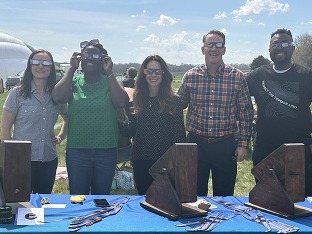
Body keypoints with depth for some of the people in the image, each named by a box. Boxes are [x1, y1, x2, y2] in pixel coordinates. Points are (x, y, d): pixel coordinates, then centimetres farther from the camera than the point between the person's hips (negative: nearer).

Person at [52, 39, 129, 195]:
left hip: (106, 151, 1)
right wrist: (72, 68, -11)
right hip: (77, 150, 0)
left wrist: (109, 73, -13)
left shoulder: (110, 82, 2)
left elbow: (122, 101, -16)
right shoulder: (74, 81, 2)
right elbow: (57, 97, -17)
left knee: (102, 197, 14)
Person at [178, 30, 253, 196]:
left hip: (226, 145, -1)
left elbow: (245, 113, 1)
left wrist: (243, 144, -3)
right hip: (196, 143, 1)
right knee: (195, 195, 11)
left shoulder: (237, 77, -3)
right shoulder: (190, 76, 0)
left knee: (224, 195, 11)